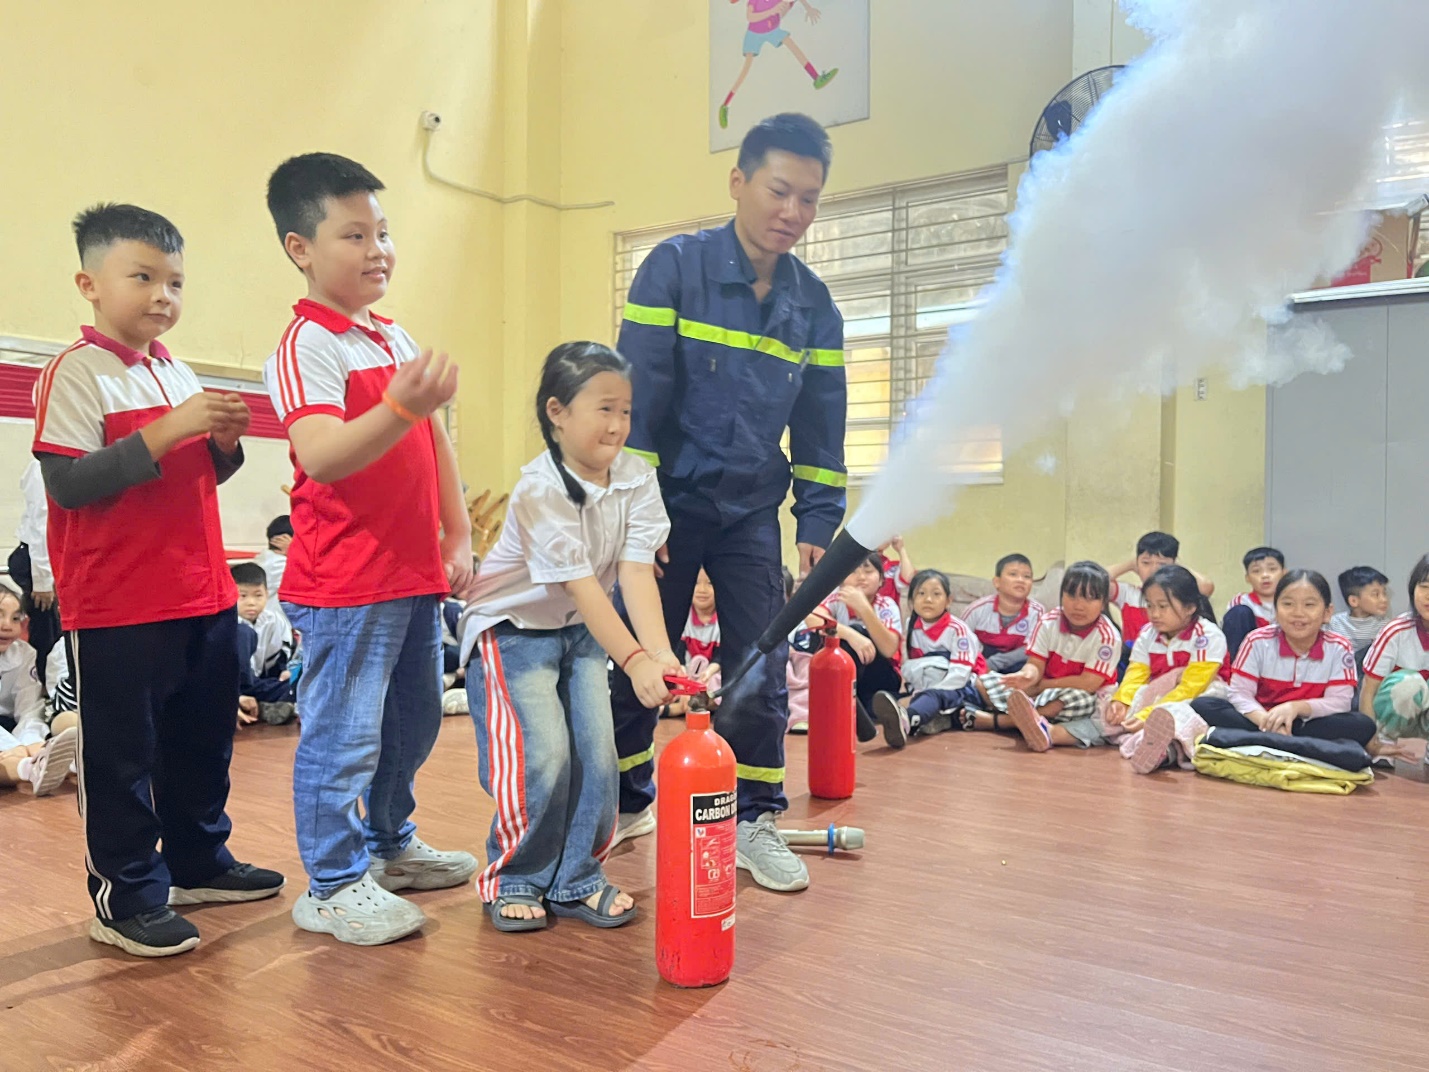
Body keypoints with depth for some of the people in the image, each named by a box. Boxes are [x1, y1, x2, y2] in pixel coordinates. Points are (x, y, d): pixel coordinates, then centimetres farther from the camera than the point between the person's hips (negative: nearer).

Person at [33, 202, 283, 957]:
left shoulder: (179, 374, 13)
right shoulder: (77, 372, -9)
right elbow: (67, 484, -19)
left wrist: (224, 442, 0)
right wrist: (168, 430, -24)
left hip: (204, 599, 8)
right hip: (118, 611, -8)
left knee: (203, 740, 17)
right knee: (121, 756, 3)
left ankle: (197, 861, 33)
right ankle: (124, 895, 16)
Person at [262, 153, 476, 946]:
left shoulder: (398, 340, 14)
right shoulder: (305, 346, -12)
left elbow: (434, 445, 17)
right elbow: (320, 457, -26)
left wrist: (458, 537, 13)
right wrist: (401, 408, -41)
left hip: (416, 573, 9)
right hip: (344, 582, -8)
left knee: (413, 719, 19)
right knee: (344, 732, 0)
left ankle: (391, 845, 37)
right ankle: (333, 885, 17)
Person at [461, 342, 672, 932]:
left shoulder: (638, 480, -10)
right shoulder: (540, 489, -25)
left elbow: (636, 572, -19)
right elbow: (580, 584, -30)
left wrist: (662, 652, -33)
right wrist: (635, 660, -37)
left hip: (582, 629, 5)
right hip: (514, 627, -5)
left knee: (597, 753, -1)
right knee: (542, 758, -13)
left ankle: (576, 878, 17)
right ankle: (514, 879, 11)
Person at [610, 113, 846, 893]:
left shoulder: (814, 305, 4)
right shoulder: (674, 268, -8)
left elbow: (821, 426, 7)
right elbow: (637, 398, -11)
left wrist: (818, 522, 0)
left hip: (752, 514, 3)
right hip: (670, 506, -3)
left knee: (762, 673, 1)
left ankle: (754, 821, 17)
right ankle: (627, 802, 28)